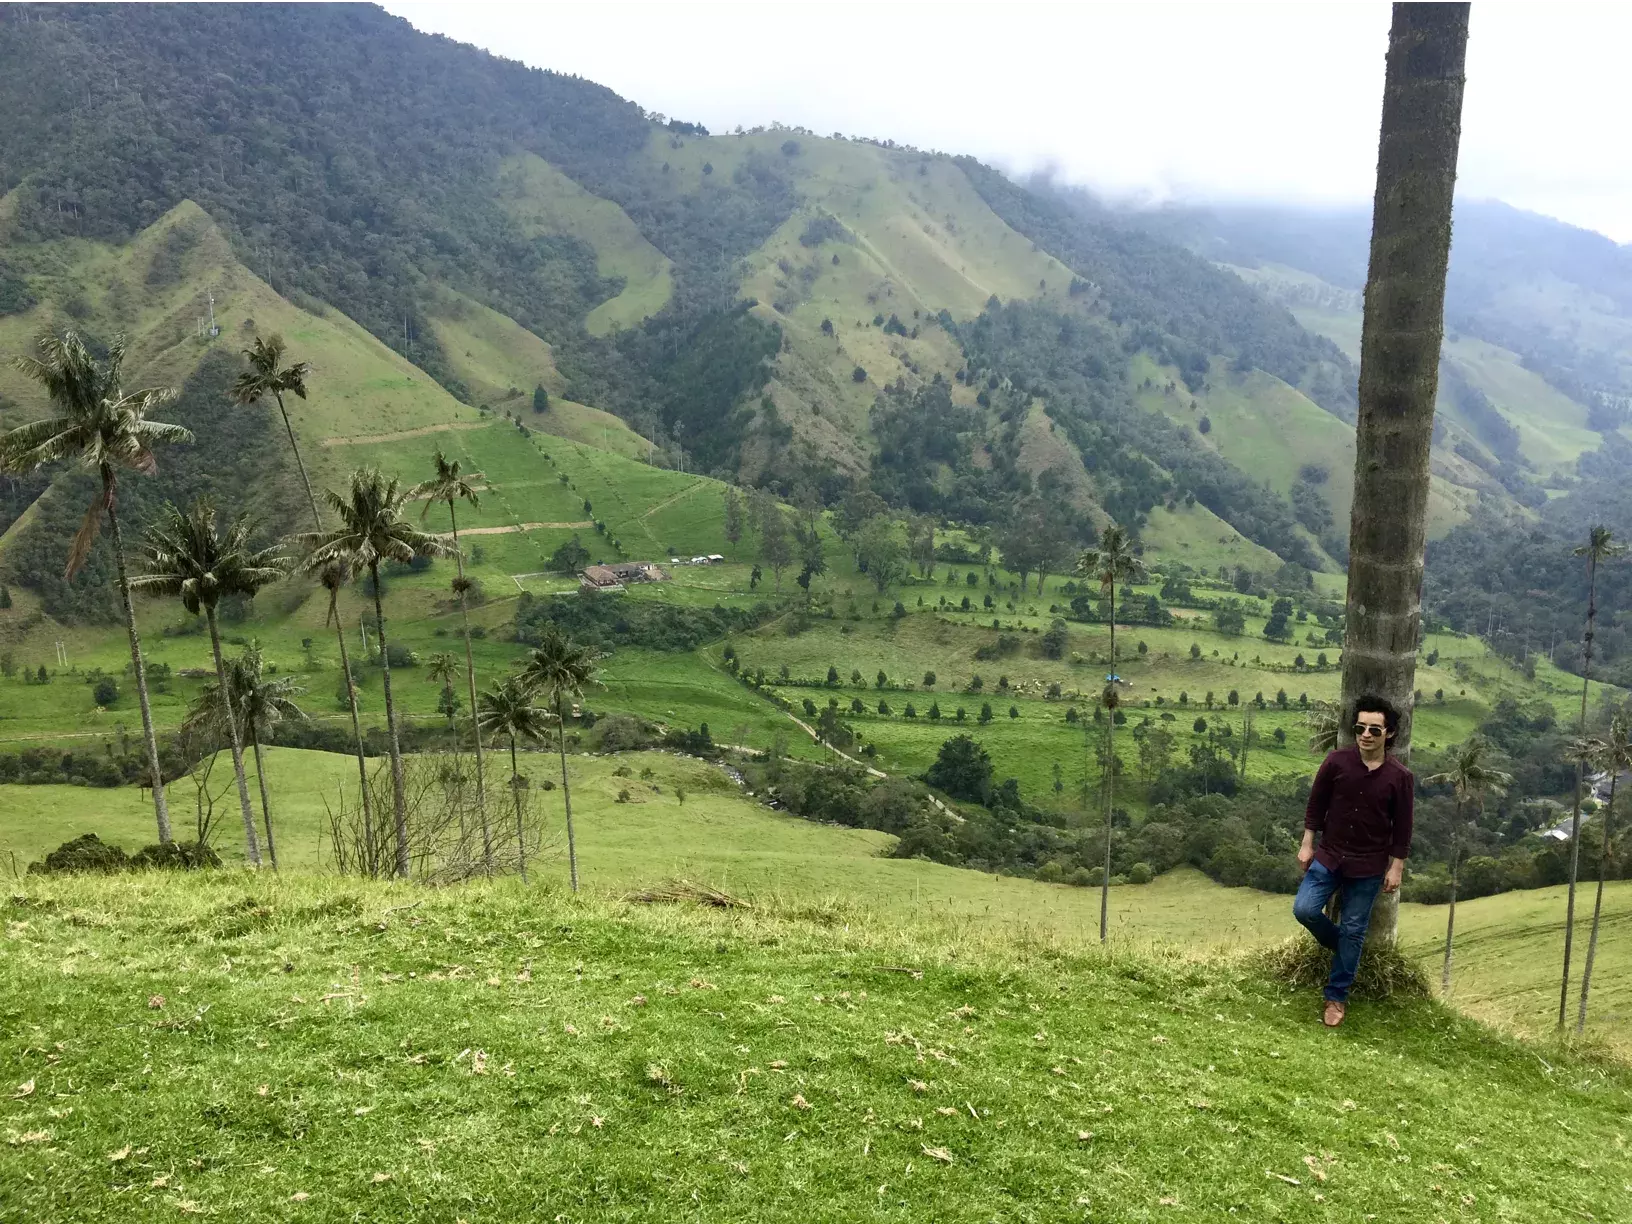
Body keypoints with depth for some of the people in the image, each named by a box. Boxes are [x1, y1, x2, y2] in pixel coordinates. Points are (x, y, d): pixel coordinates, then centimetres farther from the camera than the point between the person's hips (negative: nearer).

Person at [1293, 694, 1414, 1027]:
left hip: (1369, 866, -1)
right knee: (1304, 909, -13)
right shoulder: (1336, 761, -9)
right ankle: (1341, 943, 19)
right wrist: (1307, 844, 1)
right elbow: (1316, 804, 1)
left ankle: (1336, 997, 20)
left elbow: (1402, 827, -3)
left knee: (1353, 932, 6)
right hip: (1329, 855, 1)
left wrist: (1396, 868, -2)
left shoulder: (1400, 777, -11)